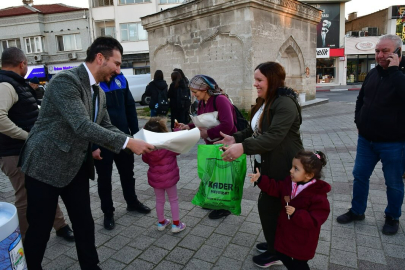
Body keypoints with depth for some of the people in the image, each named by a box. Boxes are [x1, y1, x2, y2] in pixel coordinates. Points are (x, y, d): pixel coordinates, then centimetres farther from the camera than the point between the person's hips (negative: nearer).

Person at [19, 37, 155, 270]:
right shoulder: (65, 80, -20)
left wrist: (136, 143, -4)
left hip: (77, 167, 7)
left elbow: (107, 127, 9)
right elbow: (82, 126, -30)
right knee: (40, 227, 8)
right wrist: (128, 143, -28)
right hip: (47, 164, -7)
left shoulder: (99, 93, 7)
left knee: (85, 223, 13)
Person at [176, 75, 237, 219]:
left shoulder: (220, 99, -24)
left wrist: (207, 133, -27)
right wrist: (188, 127, -6)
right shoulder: (202, 102, 3)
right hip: (211, 144, 8)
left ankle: (225, 207, 23)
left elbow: (228, 125, -33)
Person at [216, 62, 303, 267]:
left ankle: (276, 252, 21)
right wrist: (236, 138, -2)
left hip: (282, 166, -9)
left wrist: (243, 147, -42)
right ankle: (275, 242, 39)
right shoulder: (264, 102, 11)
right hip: (267, 164, 9)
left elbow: (274, 136, -33)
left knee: (268, 205, 1)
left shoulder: (285, 103, -22)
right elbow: (255, 130, 14)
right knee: (272, 204, 19)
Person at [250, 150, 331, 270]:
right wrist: (260, 179, -7)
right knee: (281, 255, 23)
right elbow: (275, 188, 3)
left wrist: (296, 214, -35)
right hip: (284, 232, 6)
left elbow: (314, 220, -27)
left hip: (302, 240, -6)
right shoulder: (290, 182, -8)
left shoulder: (318, 196, -27)